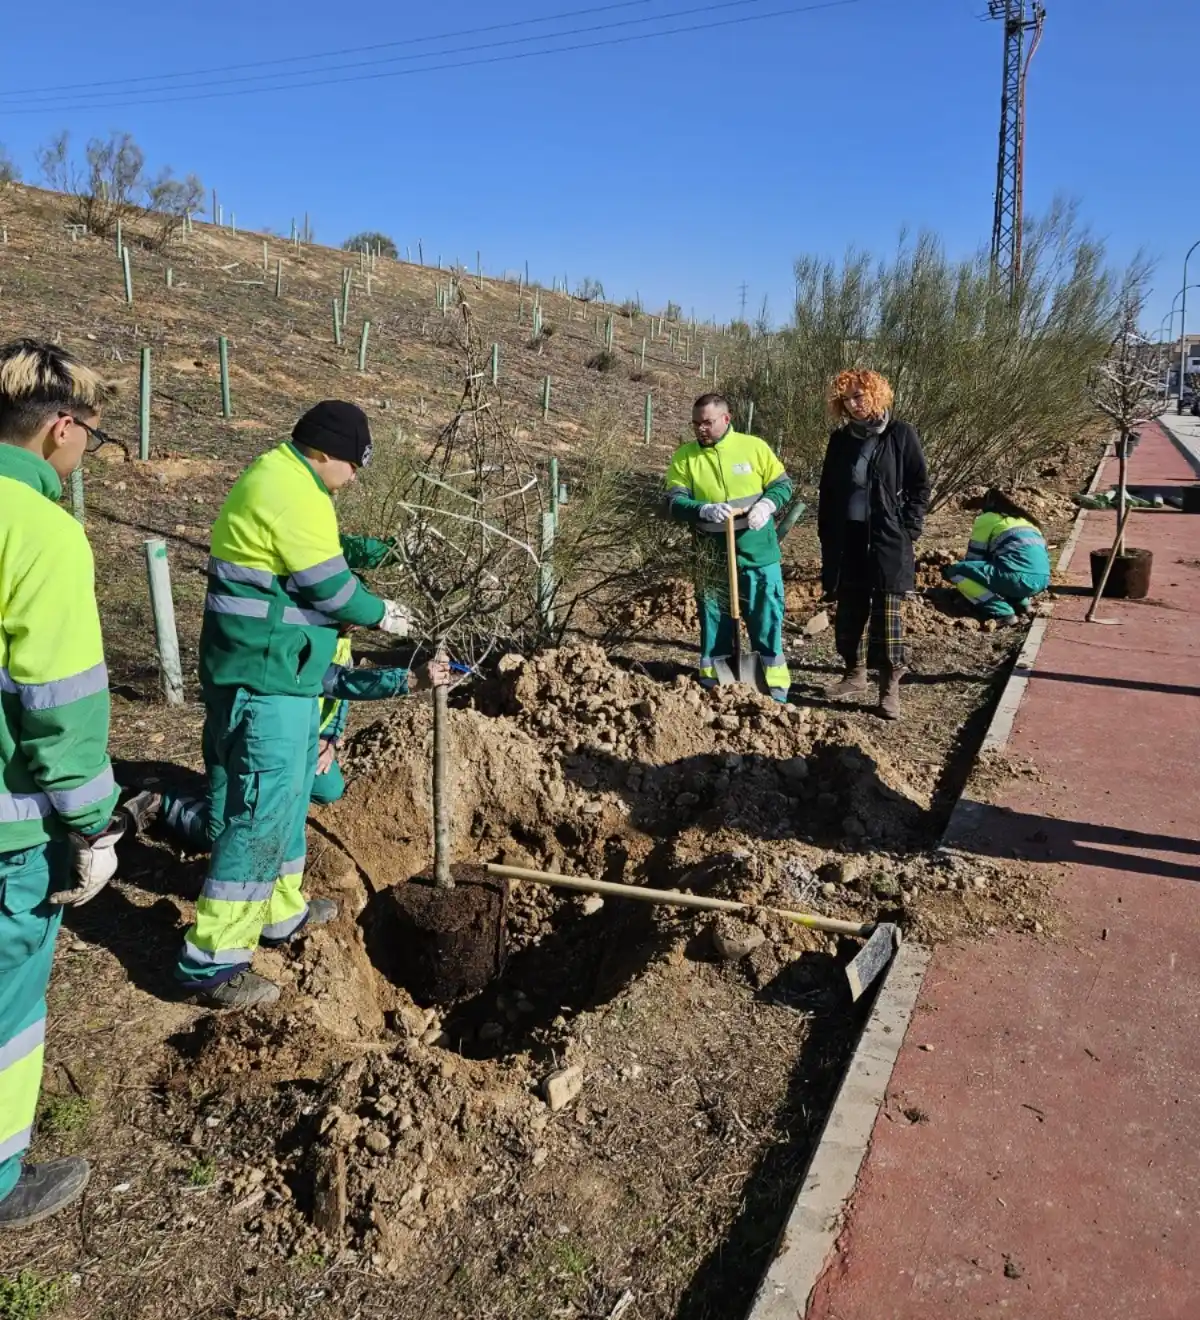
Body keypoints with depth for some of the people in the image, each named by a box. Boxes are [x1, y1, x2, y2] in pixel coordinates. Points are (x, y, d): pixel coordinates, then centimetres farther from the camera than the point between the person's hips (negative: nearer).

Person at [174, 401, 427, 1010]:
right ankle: (212, 959, 0)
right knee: (261, 809, -7)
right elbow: (329, 588, -16)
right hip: (264, 680, -11)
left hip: (276, 672, 11)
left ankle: (280, 910, 37)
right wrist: (381, 613, -1)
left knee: (286, 794, 21)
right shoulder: (292, 493, -19)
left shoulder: (276, 477, 14)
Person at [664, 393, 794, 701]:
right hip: (711, 558, 1)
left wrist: (766, 505, -17)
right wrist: (705, 510, -27)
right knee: (714, 624, 10)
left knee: (766, 622, 4)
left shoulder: (753, 446, -2)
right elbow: (674, 502, -8)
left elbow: (783, 485, 4)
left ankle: (775, 690, 15)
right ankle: (712, 690, 21)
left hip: (757, 555, -1)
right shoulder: (685, 456, -1)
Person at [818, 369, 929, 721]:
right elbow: (827, 492, 13)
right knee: (849, 612, 10)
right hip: (846, 541, 4)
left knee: (887, 615, -3)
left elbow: (919, 487, 0)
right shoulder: (840, 439, 8)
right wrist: (826, 536, 7)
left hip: (888, 541, -4)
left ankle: (890, 686, 4)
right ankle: (854, 674, 26)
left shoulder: (901, 435, -3)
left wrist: (908, 530, -8)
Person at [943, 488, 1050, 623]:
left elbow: (974, 558, 14)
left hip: (1019, 577, -8)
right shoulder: (1025, 519, 30)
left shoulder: (986, 519, 11)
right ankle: (1022, 602, 13)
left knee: (955, 571, 3)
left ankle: (1003, 613, -7)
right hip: (1042, 579, 8)